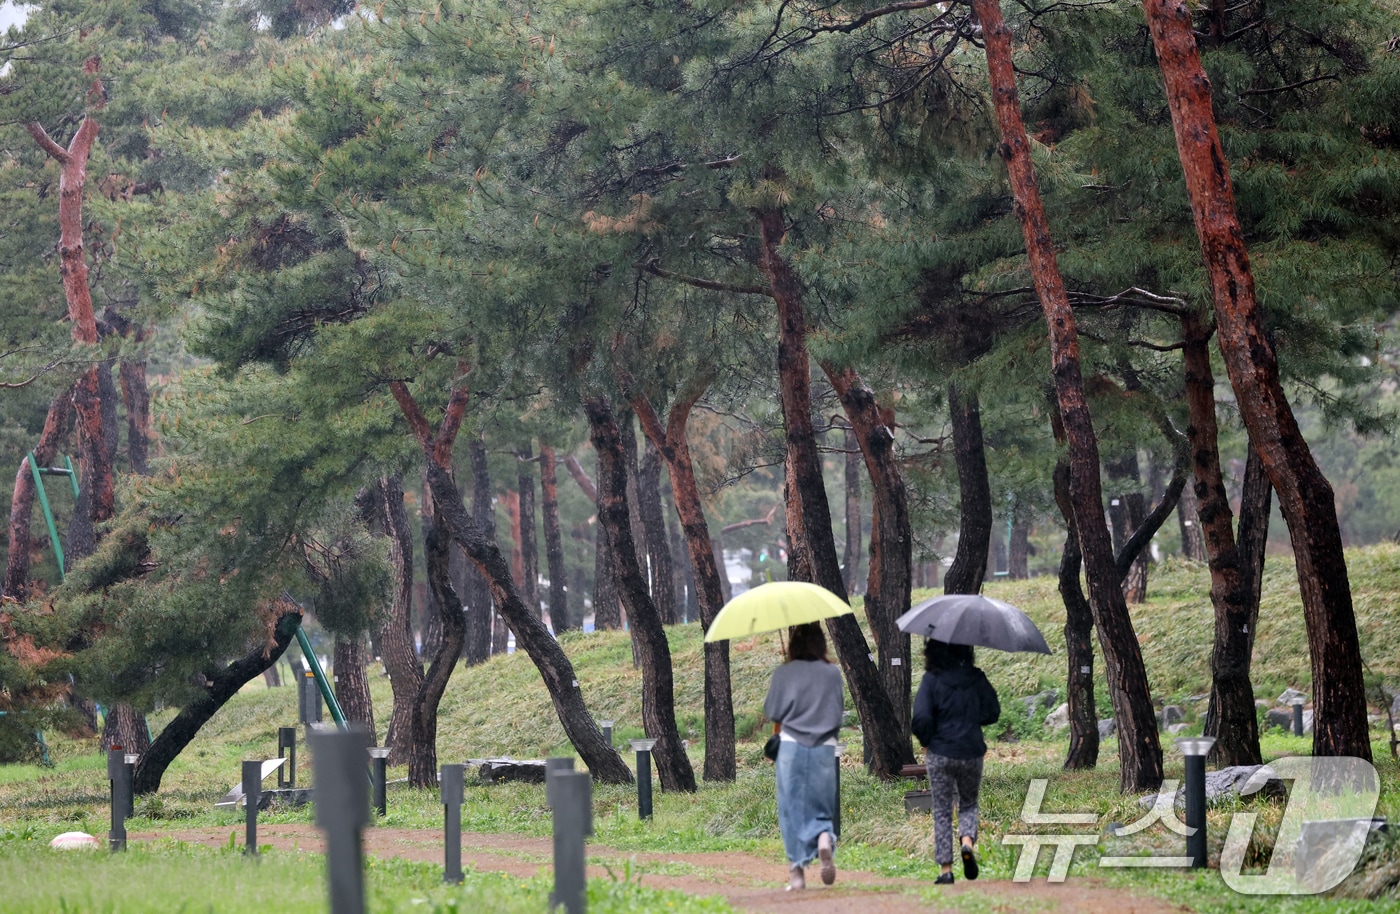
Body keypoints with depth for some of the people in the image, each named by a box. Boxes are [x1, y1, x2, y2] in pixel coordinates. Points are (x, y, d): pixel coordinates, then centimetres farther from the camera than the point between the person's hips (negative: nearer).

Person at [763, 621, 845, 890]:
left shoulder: (783, 674, -3)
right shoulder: (832, 673, 2)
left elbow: (772, 712, 0)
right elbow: (840, 711, 8)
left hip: (791, 745, -1)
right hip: (824, 747, 1)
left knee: (792, 808, 5)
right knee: (821, 807, 10)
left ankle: (796, 871, 2)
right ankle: (825, 839, -22)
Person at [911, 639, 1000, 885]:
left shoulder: (932, 680, -9)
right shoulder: (976, 678, -1)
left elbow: (921, 717, -16)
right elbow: (993, 712, 3)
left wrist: (925, 741, 2)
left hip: (940, 753, -2)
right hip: (971, 752, 2)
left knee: (942, 811, 8)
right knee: (969, 804, 20)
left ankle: (945, 869, 3)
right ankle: (968, 842, -10)